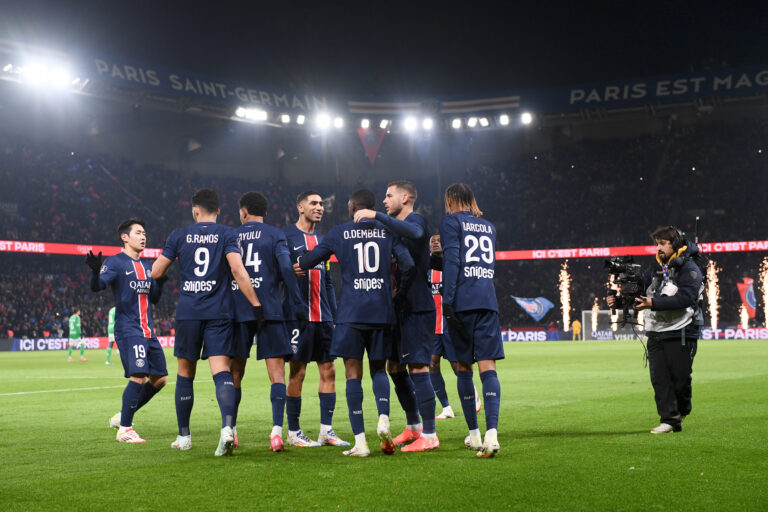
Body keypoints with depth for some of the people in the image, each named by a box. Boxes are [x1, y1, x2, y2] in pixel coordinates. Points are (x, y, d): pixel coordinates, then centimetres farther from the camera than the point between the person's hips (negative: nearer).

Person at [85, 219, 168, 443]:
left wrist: (161, 281, 7)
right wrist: (95, 270, -37)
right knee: (138, 376, -18)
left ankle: (122, 416, 21)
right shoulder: (116, 262, -4)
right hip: (128, 330, -8)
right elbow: (97, 286, -18)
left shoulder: (145, 266, 18)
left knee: (159, 378, 6)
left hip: (148, 331, 8)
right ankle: (124, 429, -7)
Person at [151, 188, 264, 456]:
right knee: (221, 370, -7)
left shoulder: (179, 235, 6)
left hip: (188, 313, 1)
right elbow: (237, 269, -12)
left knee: (185, 374, 13)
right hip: (219, 312, -1)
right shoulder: (227, 234, 1)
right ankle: (227, 427, -29)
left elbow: (156, 272, 8)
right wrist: (256, 304, -12)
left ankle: (184, 436, 21)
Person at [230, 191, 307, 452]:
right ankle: (276, 430, -16)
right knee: (277, 373, -3)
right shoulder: (275, 235, 5)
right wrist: (297, 308, -5)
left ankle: (230, 431, 16)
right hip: (269, 311, -2)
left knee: (235, 374, 12)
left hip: (237, 312, 2)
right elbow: (286, 269, -6)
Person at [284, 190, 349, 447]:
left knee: (329, 370, 4)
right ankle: (293, 432, 6)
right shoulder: (286, 236, -2)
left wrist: (334, 315, 16)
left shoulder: (322, 240, 18)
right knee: (297, 372, -3)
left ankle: (326, 430, 10)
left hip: (323, 317, 6)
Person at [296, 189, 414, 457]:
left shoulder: (339, 232, 5)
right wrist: (400, 293, 14)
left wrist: (299, 264, 33)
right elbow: (407, 264, -1)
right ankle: (384, 419, -10)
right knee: (378, 368, 15)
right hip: (382, 312, 2)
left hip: (351, 312, -2)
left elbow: (311, 259, 10)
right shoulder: (387, 232, 8)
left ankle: (360, 441, -3)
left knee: (353, 372, 2)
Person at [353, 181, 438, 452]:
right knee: (394, 367, 13)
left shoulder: (416, 220, -8)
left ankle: (429, 435, -7)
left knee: (417, 367, -11)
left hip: (417, 307, -10)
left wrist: (377, 215, -34)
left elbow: (414, 232, -34)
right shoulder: (396, 227, 20)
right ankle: (413, 427, 25)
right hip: (399, 308, 10)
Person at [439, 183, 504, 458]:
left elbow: (452, 262, -8)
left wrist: (447, 301, -11)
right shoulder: (488, 226, 20)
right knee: (488, 368, -5)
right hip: (488, 301, 4)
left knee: (463, 368, 8)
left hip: (462, 302, -4)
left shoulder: (450, 222, 2)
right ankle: (491, 433, -21)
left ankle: (473, 434, 13)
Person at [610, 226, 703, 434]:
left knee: (680, 377, -1)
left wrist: (654, 303, -27)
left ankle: (682, 410, 26)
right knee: (659, 378, -2)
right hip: (656, 333, 6)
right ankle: (669, 420, 3)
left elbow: (685, 298, -20)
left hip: (681, 333, -6)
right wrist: (617, 300, -4)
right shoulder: (655, 268, 15)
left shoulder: (689, 269, -6)